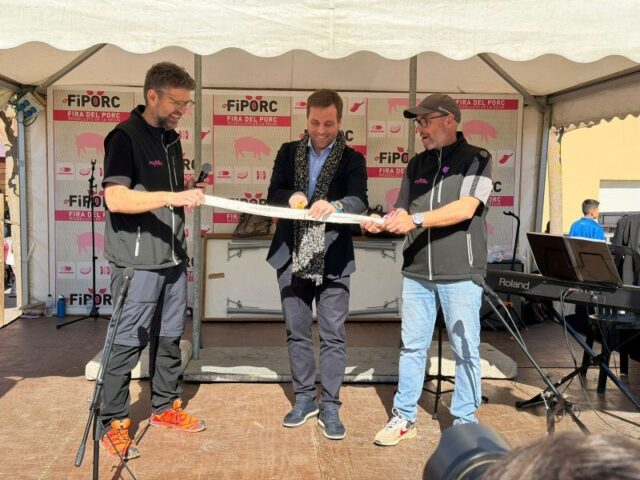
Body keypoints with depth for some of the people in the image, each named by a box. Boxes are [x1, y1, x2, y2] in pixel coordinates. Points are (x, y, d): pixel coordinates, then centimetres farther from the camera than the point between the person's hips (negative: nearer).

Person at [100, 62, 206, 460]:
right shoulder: (125, 137, -10)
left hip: (173, 257, 8)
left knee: (170, 337, 15)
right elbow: (116, 199, -22)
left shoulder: (172, 139, 15)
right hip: (137, 260, -8)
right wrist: (173, 197, -29)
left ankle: (166, 408, 30)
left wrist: (189, 189, 9)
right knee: (129, 342, -1)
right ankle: (114, 426, 12)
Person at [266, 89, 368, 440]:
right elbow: (272, 195, 2)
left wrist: (334, 205, -36)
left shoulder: (352, 159, 0)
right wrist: (291, 196, -20)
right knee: (297, 333, 12)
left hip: (332, 261, -2)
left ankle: (330, 408, 14)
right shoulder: (288, 153, 8)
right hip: (292, 257, 3)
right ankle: (304, 399, 27)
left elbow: (359, 201, -15)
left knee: (333, 335, 2)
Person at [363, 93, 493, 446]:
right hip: (416, 271, 5)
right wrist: (383, 222, -9)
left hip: (460, 273, -5)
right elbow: (403, 212, 13)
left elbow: (465, 208, -16)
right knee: (412, 346, 9)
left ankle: (465, 423, 19)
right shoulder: (417, 165, 14)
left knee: (465, 350, 5)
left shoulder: (476, 159, -3)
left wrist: (416, 219, -23)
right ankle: (404, 418, 21)